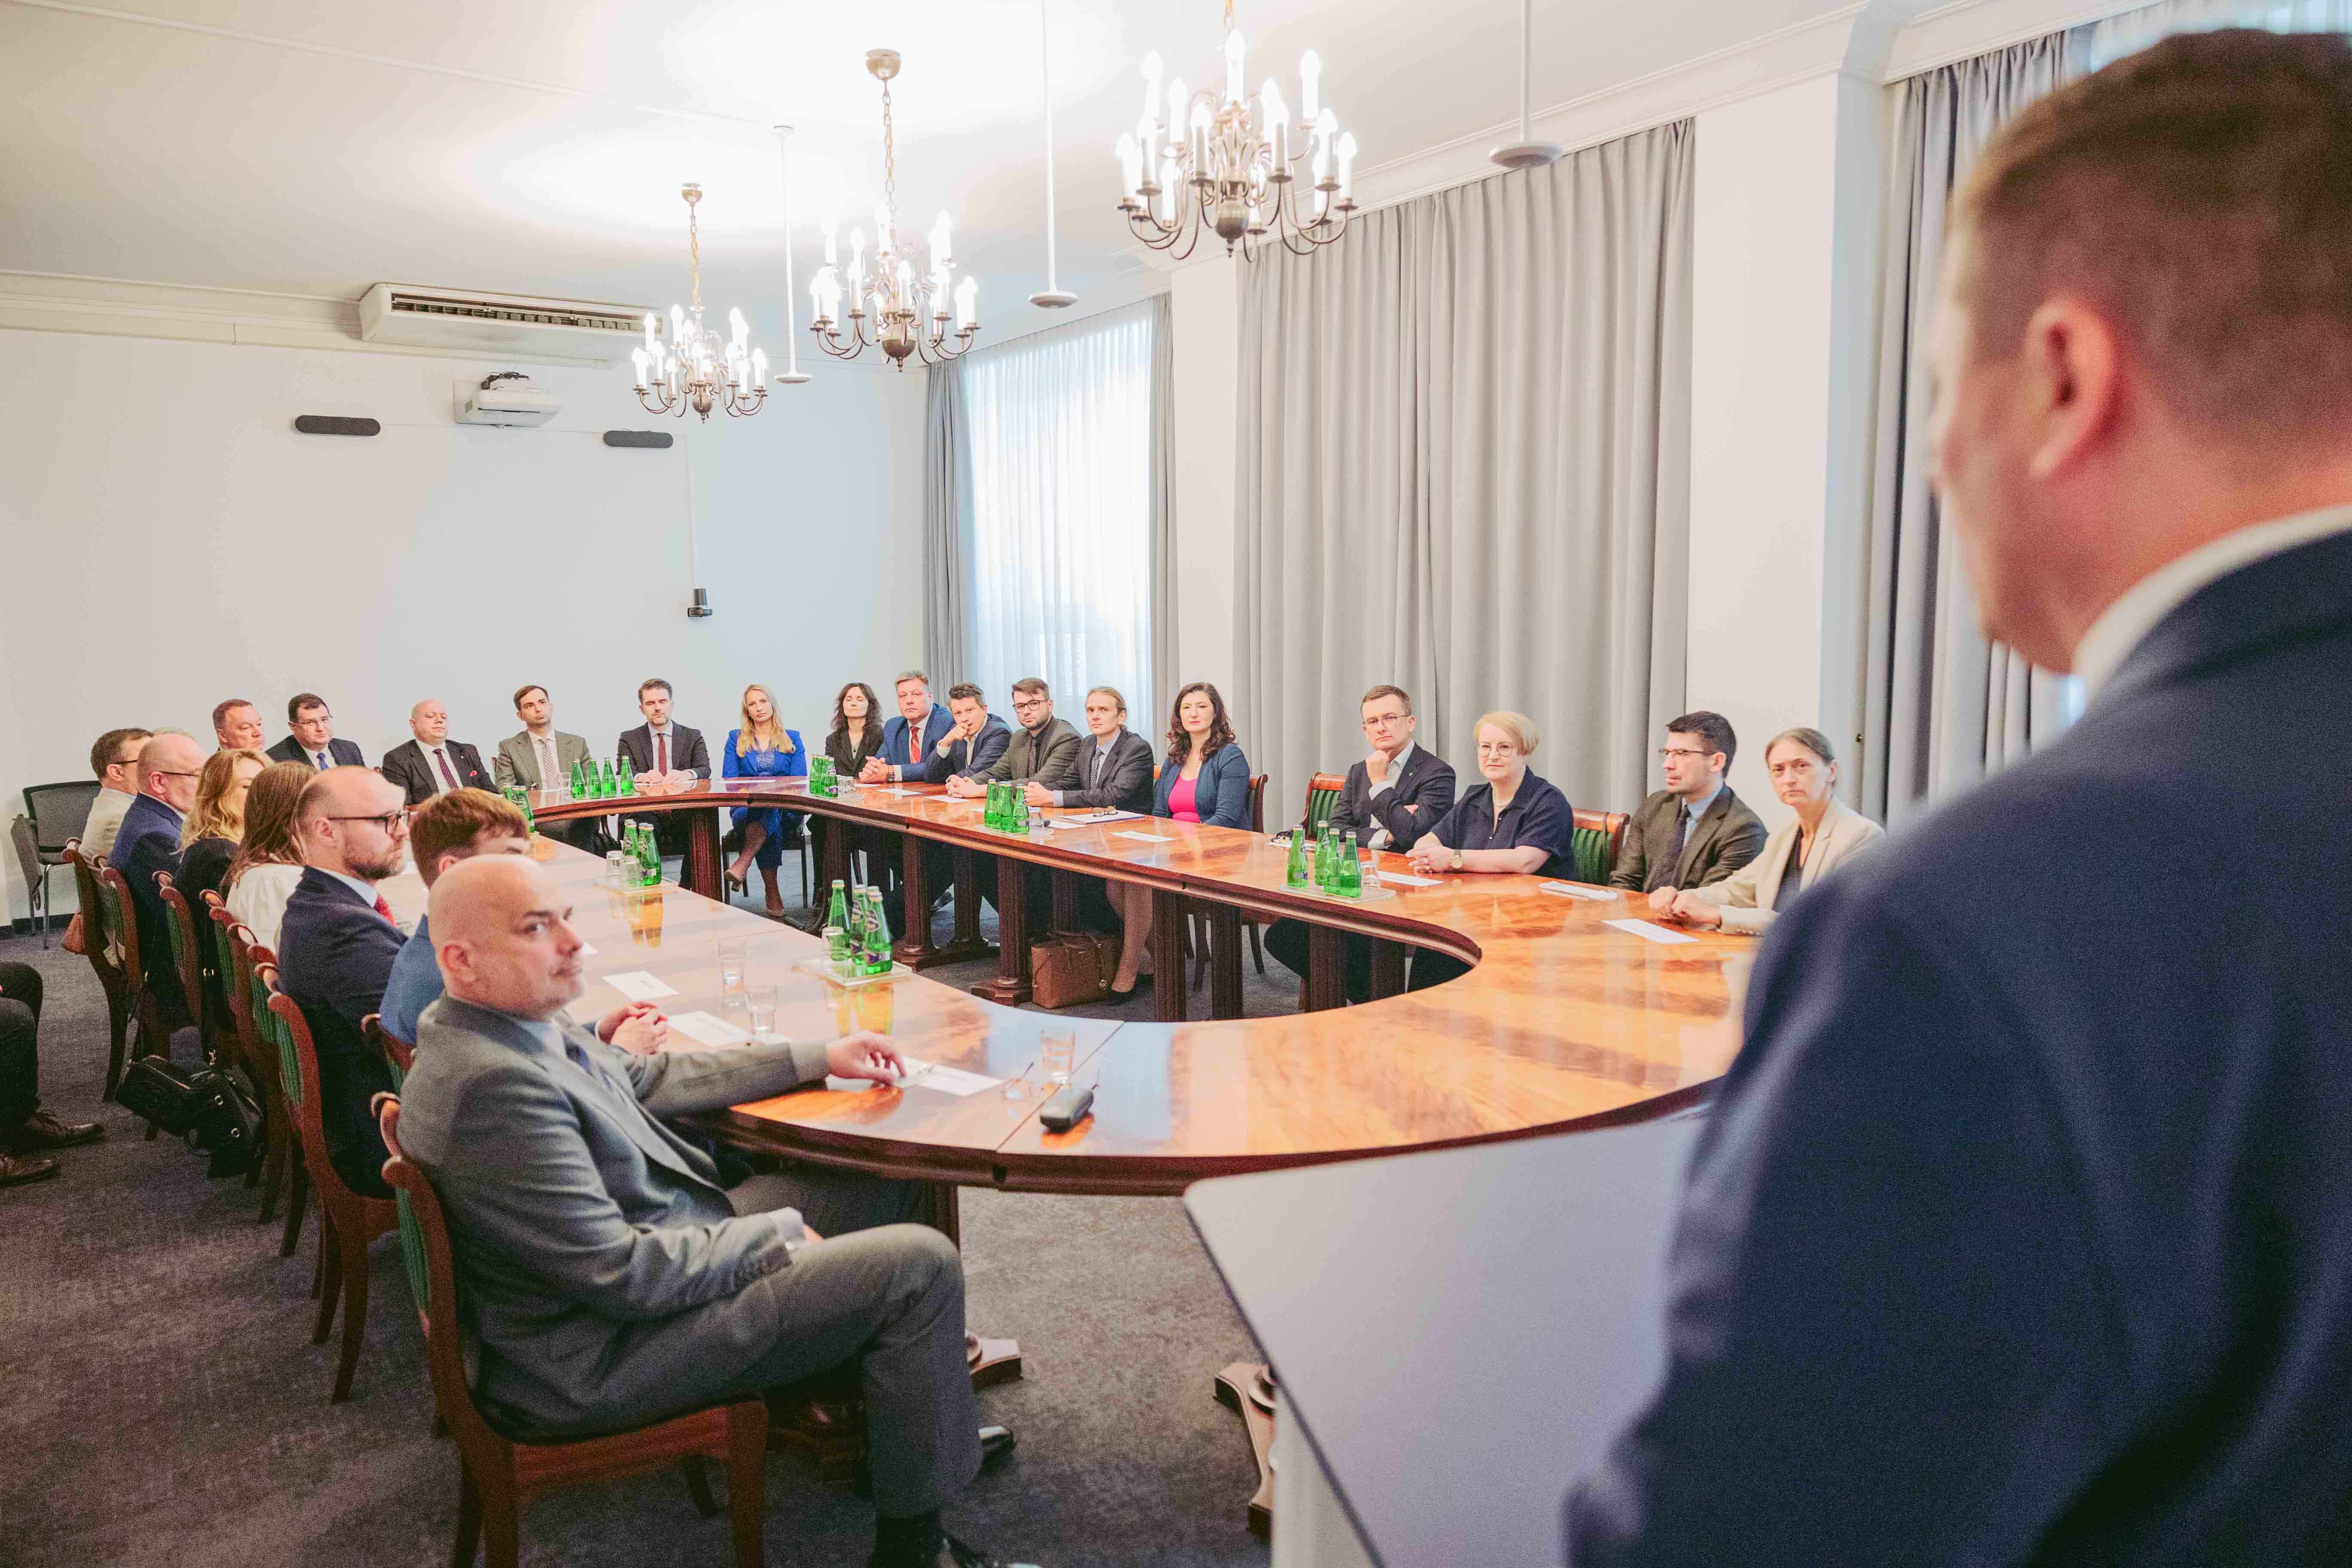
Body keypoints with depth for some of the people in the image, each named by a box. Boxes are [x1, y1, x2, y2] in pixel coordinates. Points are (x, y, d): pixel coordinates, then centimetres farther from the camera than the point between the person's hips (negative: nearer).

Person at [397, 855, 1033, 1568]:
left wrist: (819, 1056, 14)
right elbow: (619, 1273, -28)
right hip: (605, 1359, -10)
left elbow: (650, 1079, 16)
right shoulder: (495, 1083, -29)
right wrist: (778, 1235, -14)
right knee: (921, 1263, -14)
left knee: (880, 1181, 15)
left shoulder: (520, 1021, 1)